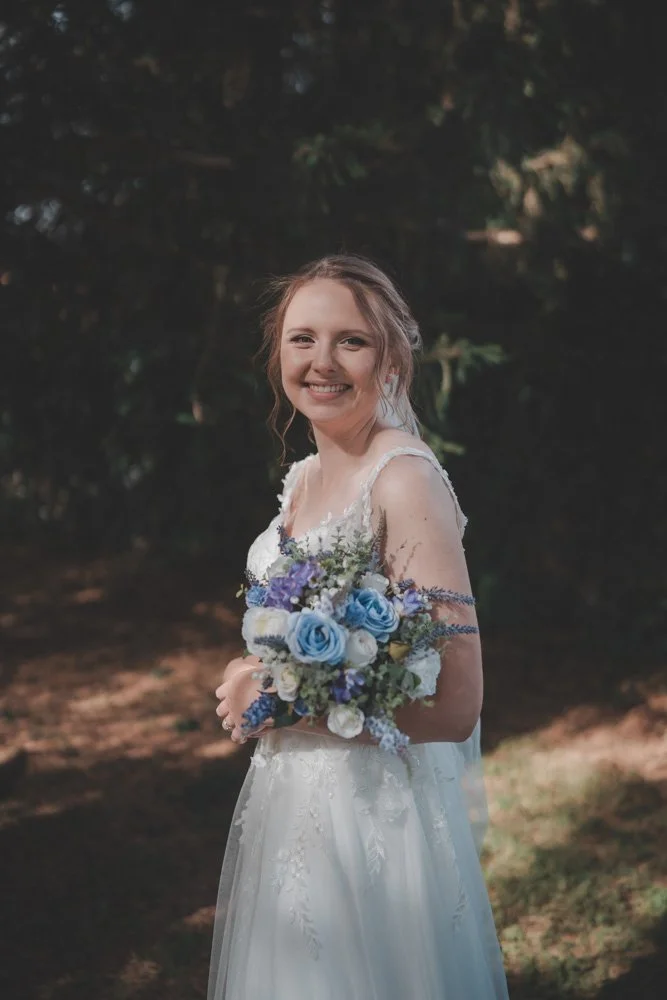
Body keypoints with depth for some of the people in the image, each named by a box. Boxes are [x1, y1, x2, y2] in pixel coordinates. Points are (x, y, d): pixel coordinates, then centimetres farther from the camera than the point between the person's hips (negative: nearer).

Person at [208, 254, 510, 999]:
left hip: (374, 805, -8)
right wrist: (253, 682, 0)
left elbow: (453, 707, -25)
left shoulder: (405, 480, -20)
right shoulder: (304, 477, 5)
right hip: (288, 794, 8)